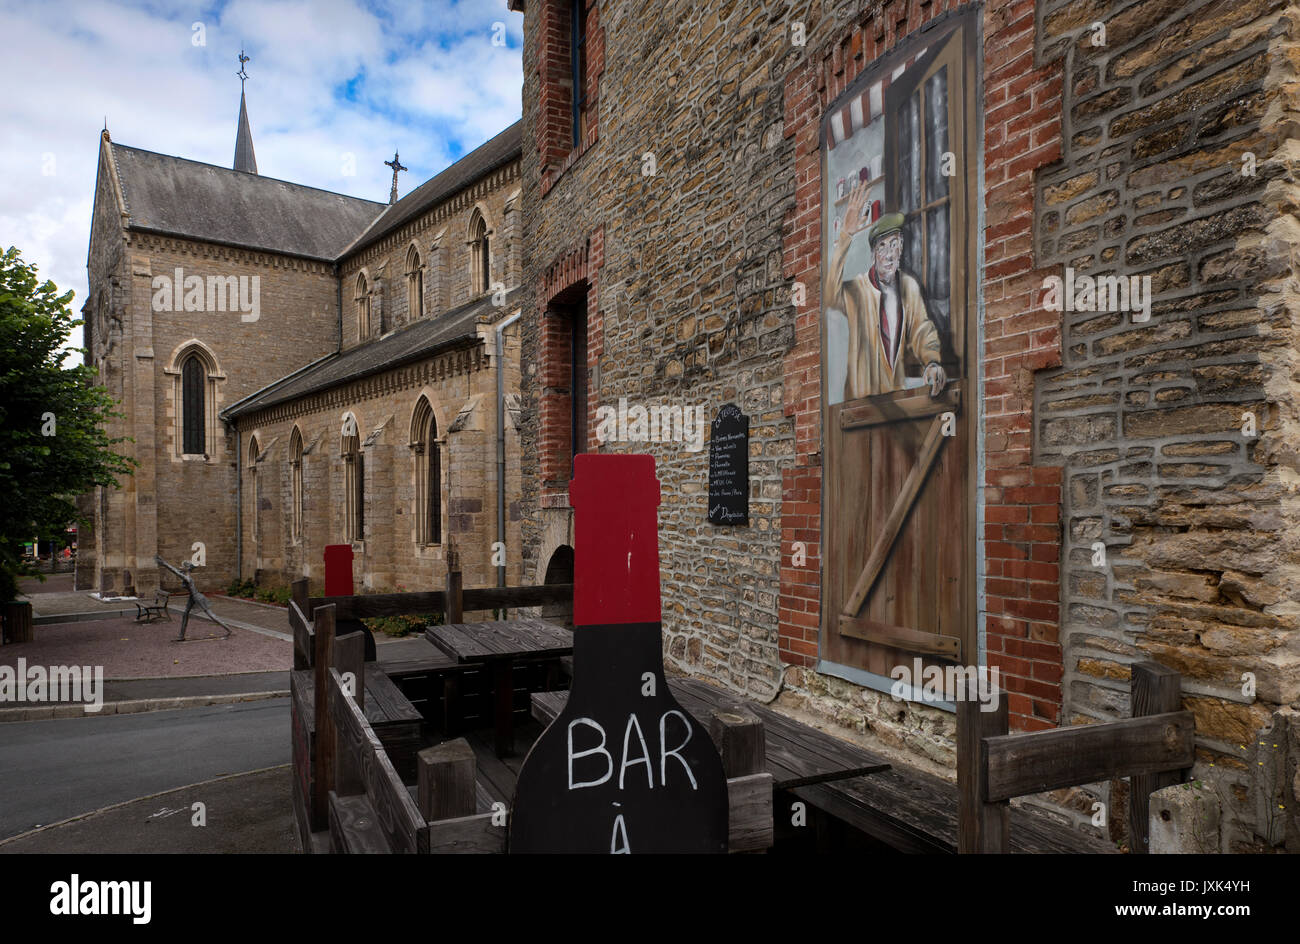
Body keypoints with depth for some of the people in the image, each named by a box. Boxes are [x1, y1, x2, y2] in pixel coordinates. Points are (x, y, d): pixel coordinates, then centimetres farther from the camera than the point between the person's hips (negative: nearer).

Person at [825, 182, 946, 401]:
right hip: (862, 396, -5)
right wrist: (845, 236, -35)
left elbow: (921, 332, 12)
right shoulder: (856, 289, -9)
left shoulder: (911, 287, 7)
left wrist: (933, 362, -10)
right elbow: (830, 295, -29)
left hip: (899, 390, 5)